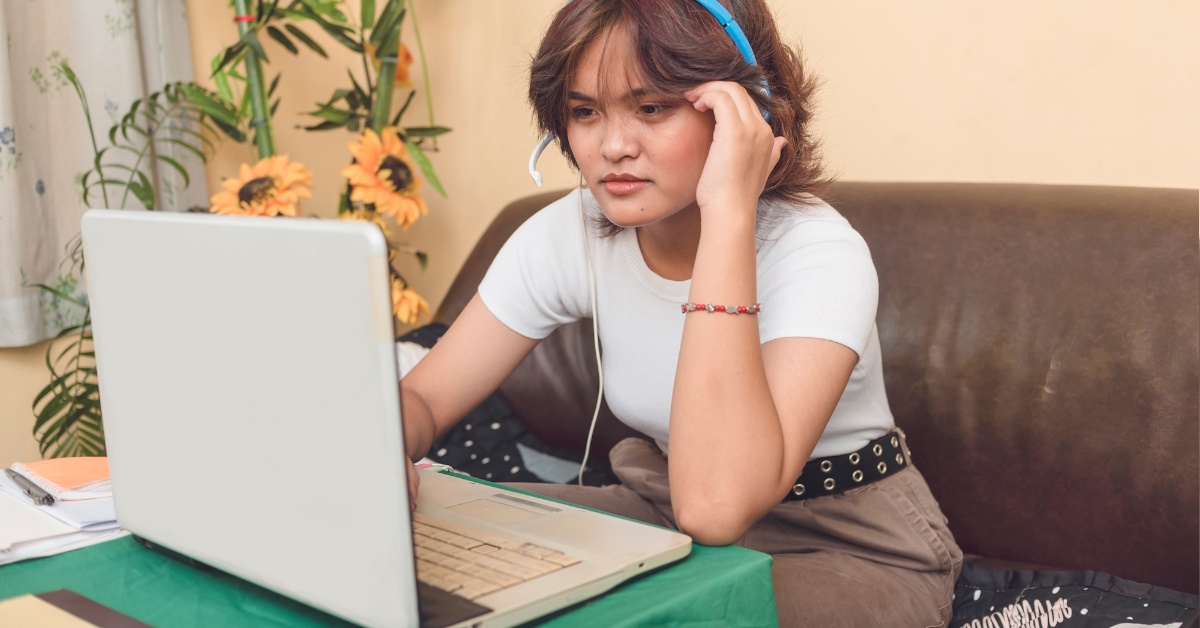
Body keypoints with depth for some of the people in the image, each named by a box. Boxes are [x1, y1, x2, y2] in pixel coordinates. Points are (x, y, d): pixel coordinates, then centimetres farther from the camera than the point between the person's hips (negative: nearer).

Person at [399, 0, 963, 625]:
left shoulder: (819, 254, -28)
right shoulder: (570, 235, -9)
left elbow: (716, 505, -42)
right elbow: (421, 398, -7)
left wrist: (728, 212, -42)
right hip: (665, 513, 5)